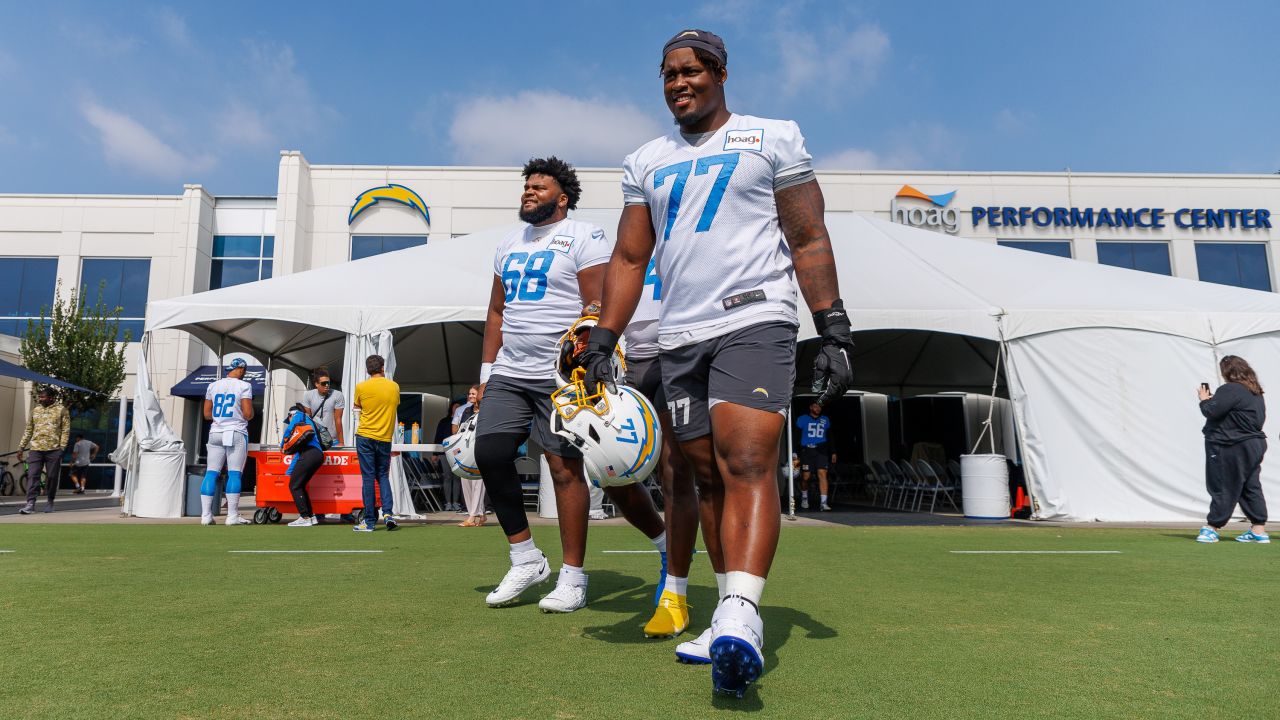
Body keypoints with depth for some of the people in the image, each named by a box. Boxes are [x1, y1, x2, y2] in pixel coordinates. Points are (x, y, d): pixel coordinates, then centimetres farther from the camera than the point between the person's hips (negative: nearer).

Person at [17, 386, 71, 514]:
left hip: (53, 450, -3)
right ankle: (30, 503, -6)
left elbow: (66, 430, -2)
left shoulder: (61, 409, 2)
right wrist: (21, 447, 14)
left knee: (52, 477, 3)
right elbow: (28, 430, 18)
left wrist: (62, 447, -11)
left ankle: (49, 502, 15)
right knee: (32, 476, -5)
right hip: (35, 449, 3)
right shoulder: (35, 410, 13)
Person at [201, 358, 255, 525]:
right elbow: (248, 414, -11)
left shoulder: (213, 386, 10)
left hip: (215, 433, 5)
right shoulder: (244, 386, -6)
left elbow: (207, 414, 12)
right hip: (236, 433, -5)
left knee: (211, 473, 6)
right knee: (234, 474, -5)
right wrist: (251, 413, 11)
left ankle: (206, 515, 4)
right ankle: (232, 516, -6)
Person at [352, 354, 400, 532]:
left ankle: (370, 521, 3)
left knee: (368, 477, 2)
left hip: (365, 437, -2)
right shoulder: (394, 387, 2)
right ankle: (387, 513, -4)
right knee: (383, 476, 13)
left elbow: (357, 407, 12)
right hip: (385, 438, 2)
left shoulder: (361, 387, -4)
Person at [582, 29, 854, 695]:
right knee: (709, 478, 4)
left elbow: (809, 240, 4)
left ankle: (740, 617, -26)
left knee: (746, 464, -20)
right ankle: (733, 622, 12)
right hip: (679, 338, 5)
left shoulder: (772, 138, 8)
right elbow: (629, 259, 17)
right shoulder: (645, 163, 19)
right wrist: (602, 341, 8)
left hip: (754, 322, -4)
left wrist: (834, 330, -5)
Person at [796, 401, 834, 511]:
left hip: (821, 450, 1)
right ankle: (804, 498, 27)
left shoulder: (826, 420, 14)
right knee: (805, 476, 0)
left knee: (822, 473, -13)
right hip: (806, 450, -1)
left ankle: (824, 503, -15)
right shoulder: (802, 419, 5)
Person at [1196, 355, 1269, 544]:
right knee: (1251, 488, 10)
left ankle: (1212, 528, 5)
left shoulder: (1230, 389, -17)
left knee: (1224, 488, -2)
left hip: (1232, 448, -9)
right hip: (1254, 443, 9)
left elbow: (1211, 411, -23)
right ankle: (1259, 530, 11)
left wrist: (1204, 400, -1)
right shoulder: (1255, 392, 14)